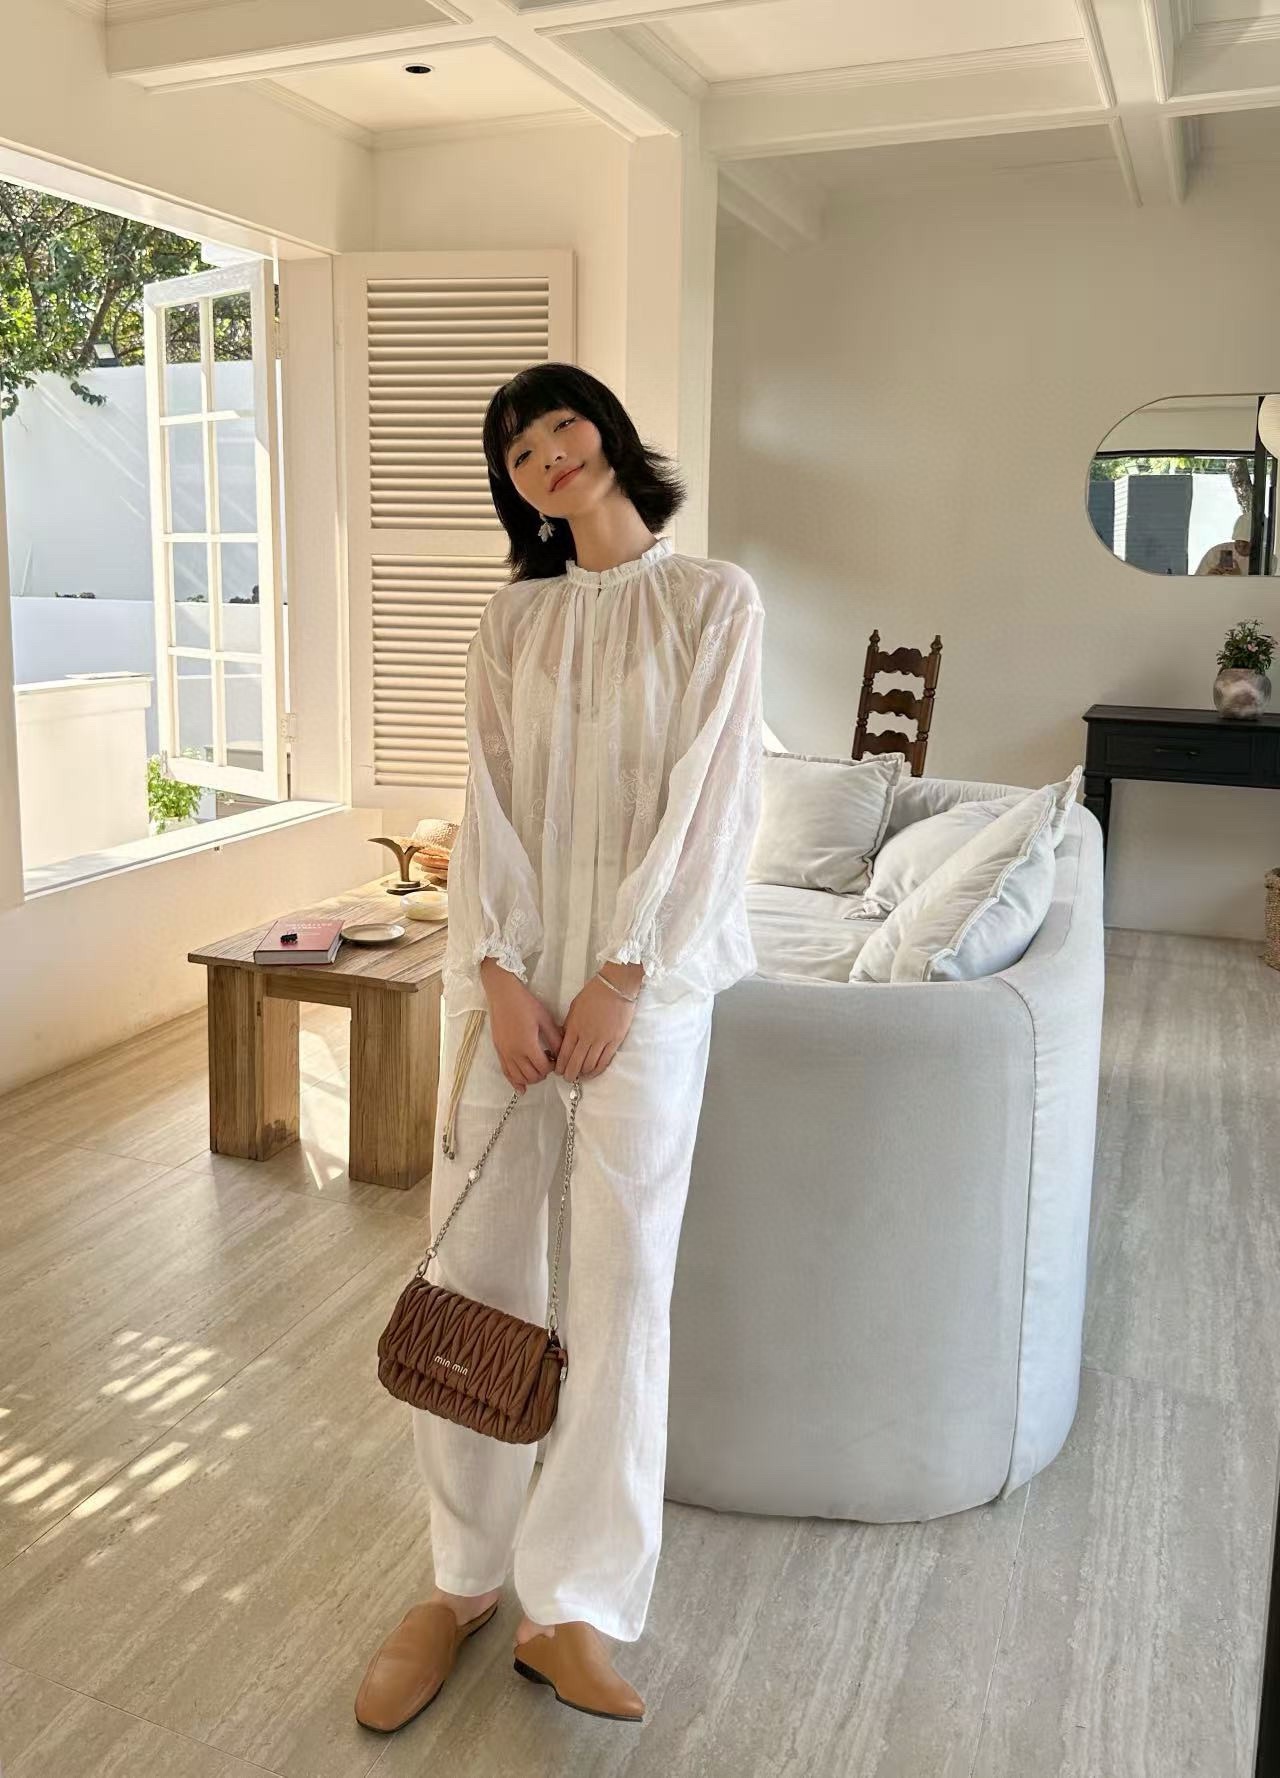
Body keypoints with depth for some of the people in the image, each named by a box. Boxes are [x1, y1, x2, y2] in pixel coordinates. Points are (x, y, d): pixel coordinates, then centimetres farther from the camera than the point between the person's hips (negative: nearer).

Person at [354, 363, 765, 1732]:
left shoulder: (714, 599, 3)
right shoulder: (513, 617, 12)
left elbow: (707, 795, -5)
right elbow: (488, 800, 4)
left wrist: (621, 976, -12)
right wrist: (502, 975, -8)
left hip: (645, 969, -3)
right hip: (505, 964, 3)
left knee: (622, 1279, -3)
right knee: (473, 1262, 3)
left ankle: (571, 1607, 10)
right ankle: (462, 1578, 18)